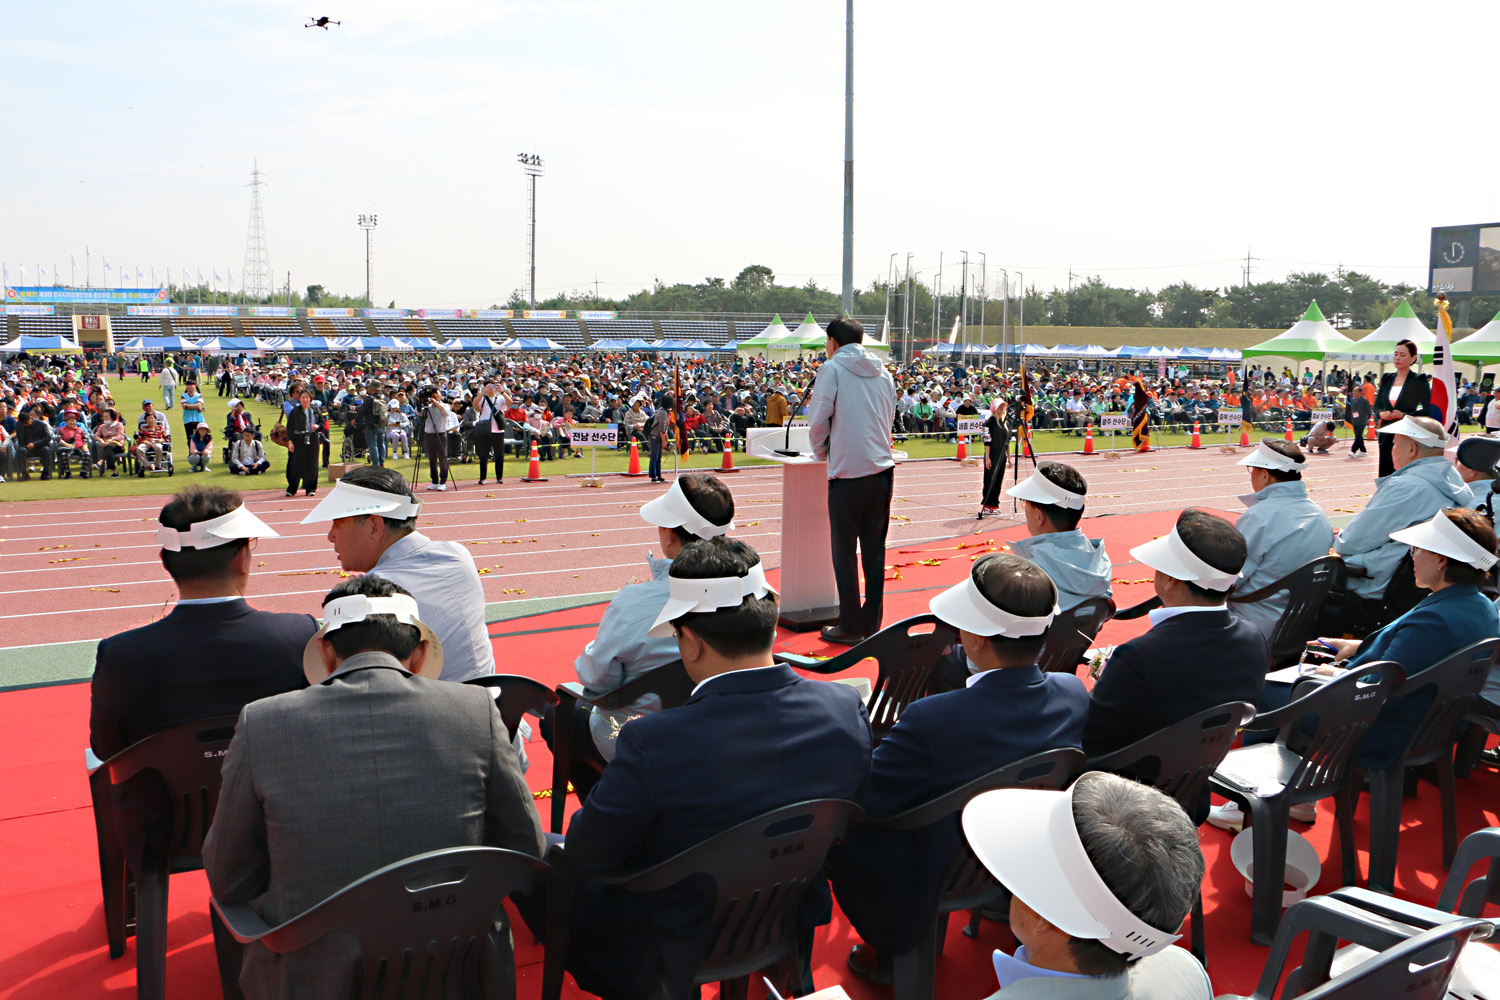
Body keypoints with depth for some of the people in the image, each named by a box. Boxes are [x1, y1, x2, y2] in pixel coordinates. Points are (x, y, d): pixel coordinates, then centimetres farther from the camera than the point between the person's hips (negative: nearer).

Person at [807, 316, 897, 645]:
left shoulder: (833, 368, -3)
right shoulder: (882, 372, 14)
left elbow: (818, 418, -8)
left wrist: (821, 451, 9)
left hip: (848, 471, -5)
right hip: (882, 469, 5)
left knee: (844, 551, 3)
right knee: (874, 549, 11)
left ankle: (850, 627, 6)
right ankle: (872, 624, 16)